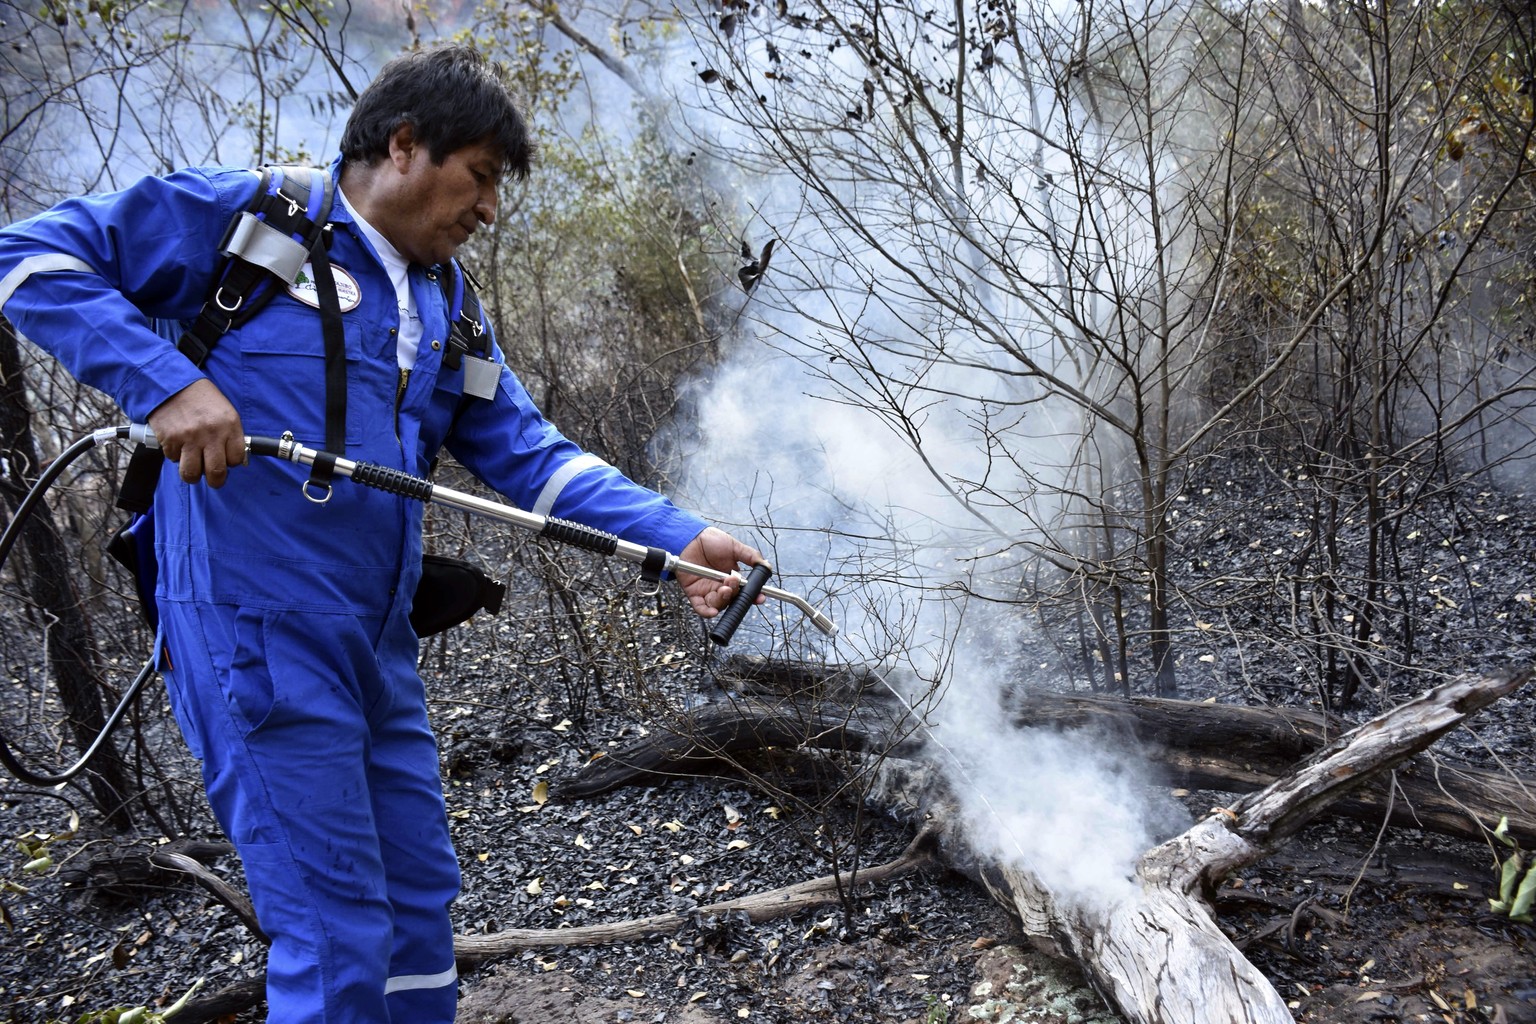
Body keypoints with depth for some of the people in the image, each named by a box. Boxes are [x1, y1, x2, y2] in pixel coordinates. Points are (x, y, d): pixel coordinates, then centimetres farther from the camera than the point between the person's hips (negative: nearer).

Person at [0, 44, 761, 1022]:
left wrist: (681, 537, -2)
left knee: (421, 903, 17)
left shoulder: (445, 308, 16)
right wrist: (165, 381, -21)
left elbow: (533, 455, 10)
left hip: (379, 644, 8)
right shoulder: (238, 214, -4)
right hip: (259, 638, -8)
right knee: (340, 942, -5)